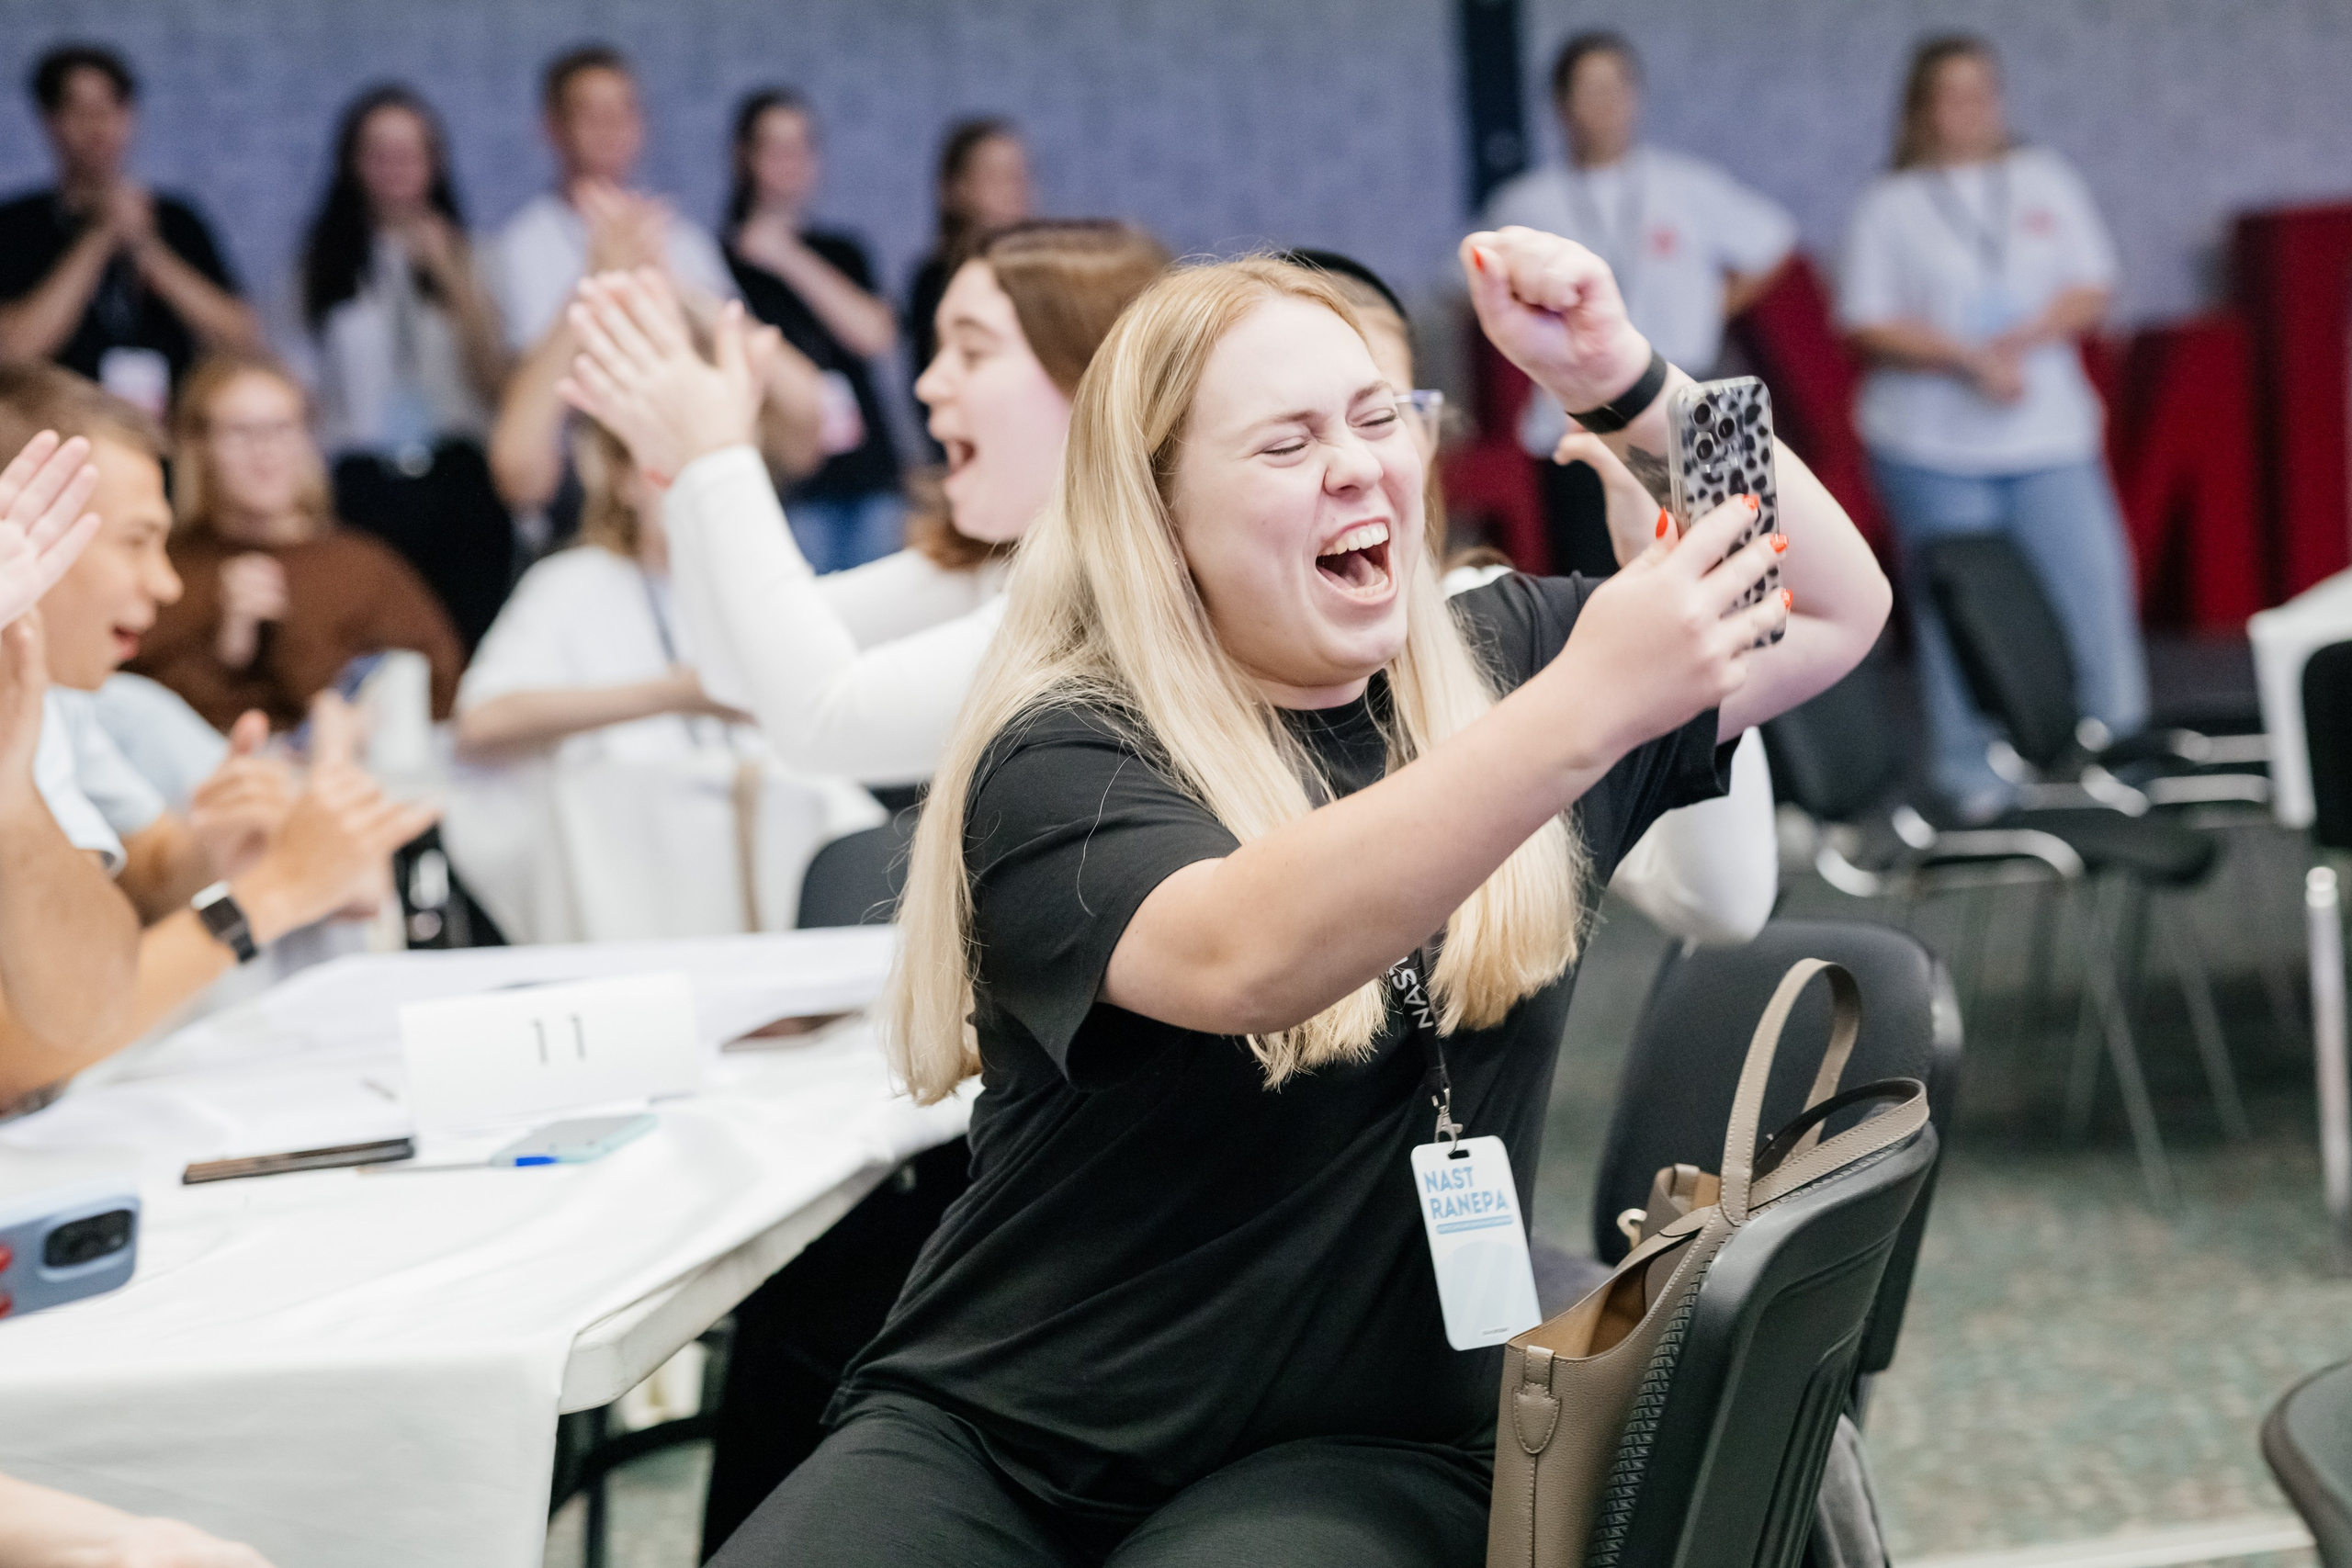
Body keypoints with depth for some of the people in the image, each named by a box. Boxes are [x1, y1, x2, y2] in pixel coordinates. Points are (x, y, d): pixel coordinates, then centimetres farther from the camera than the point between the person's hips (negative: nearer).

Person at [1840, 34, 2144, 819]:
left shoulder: (2045, 180, 11)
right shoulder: (1891, 205, 3)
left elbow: (2092, 286, 7)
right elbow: (1868, 323, -5)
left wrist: (2025, 337, -12)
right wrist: (1969, 358, -16)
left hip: (2050, 435, 2)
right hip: (1933, 447, -2)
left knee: (2094, 586, -4)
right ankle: (1973, 776, 8)